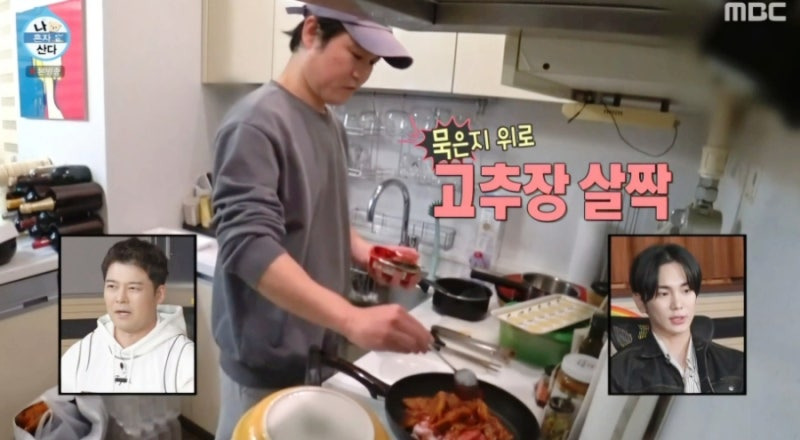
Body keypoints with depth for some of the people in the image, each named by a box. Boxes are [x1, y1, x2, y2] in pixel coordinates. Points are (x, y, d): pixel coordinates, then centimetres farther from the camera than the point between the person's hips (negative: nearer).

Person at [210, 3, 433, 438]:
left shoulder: (332, 125, 7)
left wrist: (365, 252, -2)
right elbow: (249, 245, -30)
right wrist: (352, 319, -40)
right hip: (269, 360, -7)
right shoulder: (257, 122, -19)